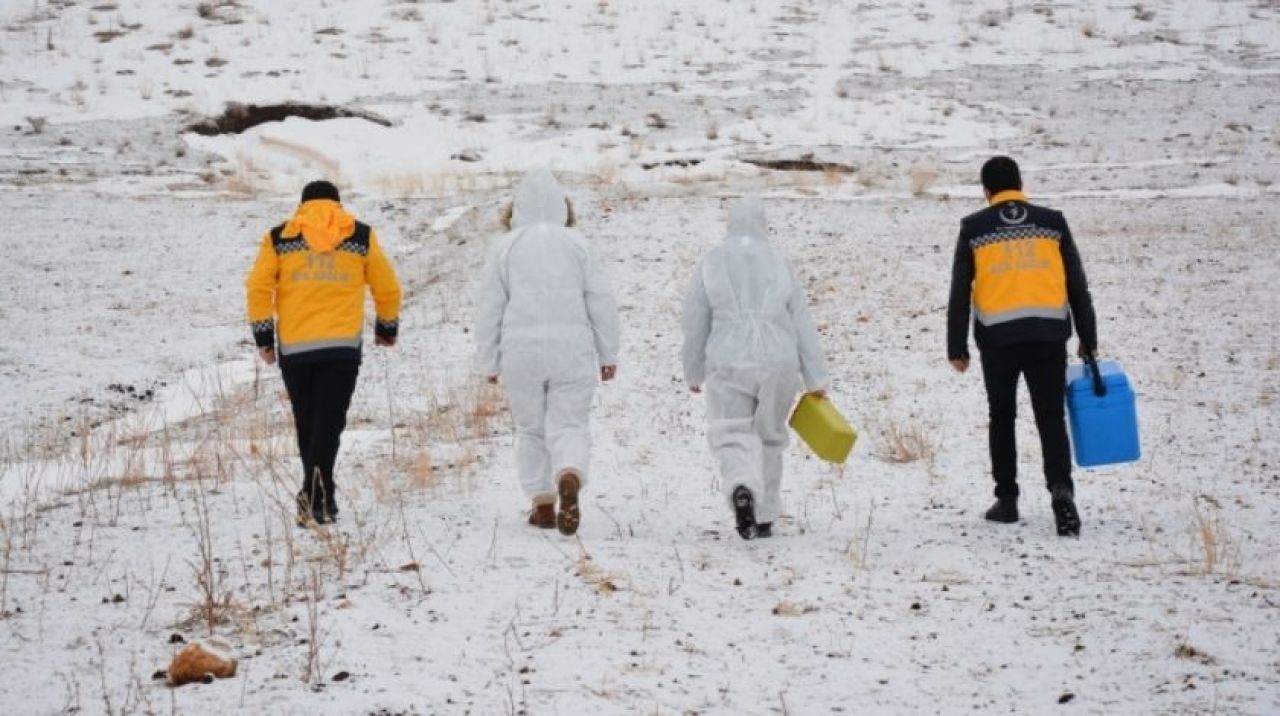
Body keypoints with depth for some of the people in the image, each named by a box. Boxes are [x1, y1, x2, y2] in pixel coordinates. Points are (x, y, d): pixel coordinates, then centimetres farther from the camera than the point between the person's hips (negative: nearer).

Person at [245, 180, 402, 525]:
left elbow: (257, 287, 1)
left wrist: (263, 335, 9)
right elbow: (387, 287, 13)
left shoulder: (279, 238, 8)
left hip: (294, 348, 1)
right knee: (329, 423, -5)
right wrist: (388, 328, 28)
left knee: (306, 425, 14)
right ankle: (315, 495, -21)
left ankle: (319, 498, 21)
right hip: (343, 347, -1)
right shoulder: (361, 237, 9)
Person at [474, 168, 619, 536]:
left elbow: (490, 308, 3)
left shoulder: (507, 247, 3)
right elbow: (602, 301, 2)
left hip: (521, 353, 0)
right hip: (572, 351, 0)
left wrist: (488, 361, 10)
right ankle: (569, 480, -26)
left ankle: (543, 502, 13)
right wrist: (608, 354, 10)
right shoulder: (576, 243, 3)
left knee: (531, 429, 15)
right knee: (569, 425, 2)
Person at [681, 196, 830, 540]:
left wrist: (693, 373, 19)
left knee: (733, 437, -1)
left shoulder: (710, 265, 2)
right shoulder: (779, 265, 6)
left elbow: (694, 326, 5)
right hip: (779, 366, 2)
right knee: (769, 438, 16)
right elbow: (803, 326, 6)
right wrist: (816, 379, 10)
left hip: (728, 367, -2)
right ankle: (764, 517, 20)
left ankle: (742, 487, -33)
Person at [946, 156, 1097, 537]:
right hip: (1048, 334, 1)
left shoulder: (974, 229, 5)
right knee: (1051, 418, 4)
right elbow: (1078, 287, 9)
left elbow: (959, 293, 3)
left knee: (1002, 418, 15)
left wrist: (957, 348, 8)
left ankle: (1007, 499, 16)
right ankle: (1060, 488, -18)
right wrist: (1088, 340, 14)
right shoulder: (1052, 223, 8)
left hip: (998, 337, 0)